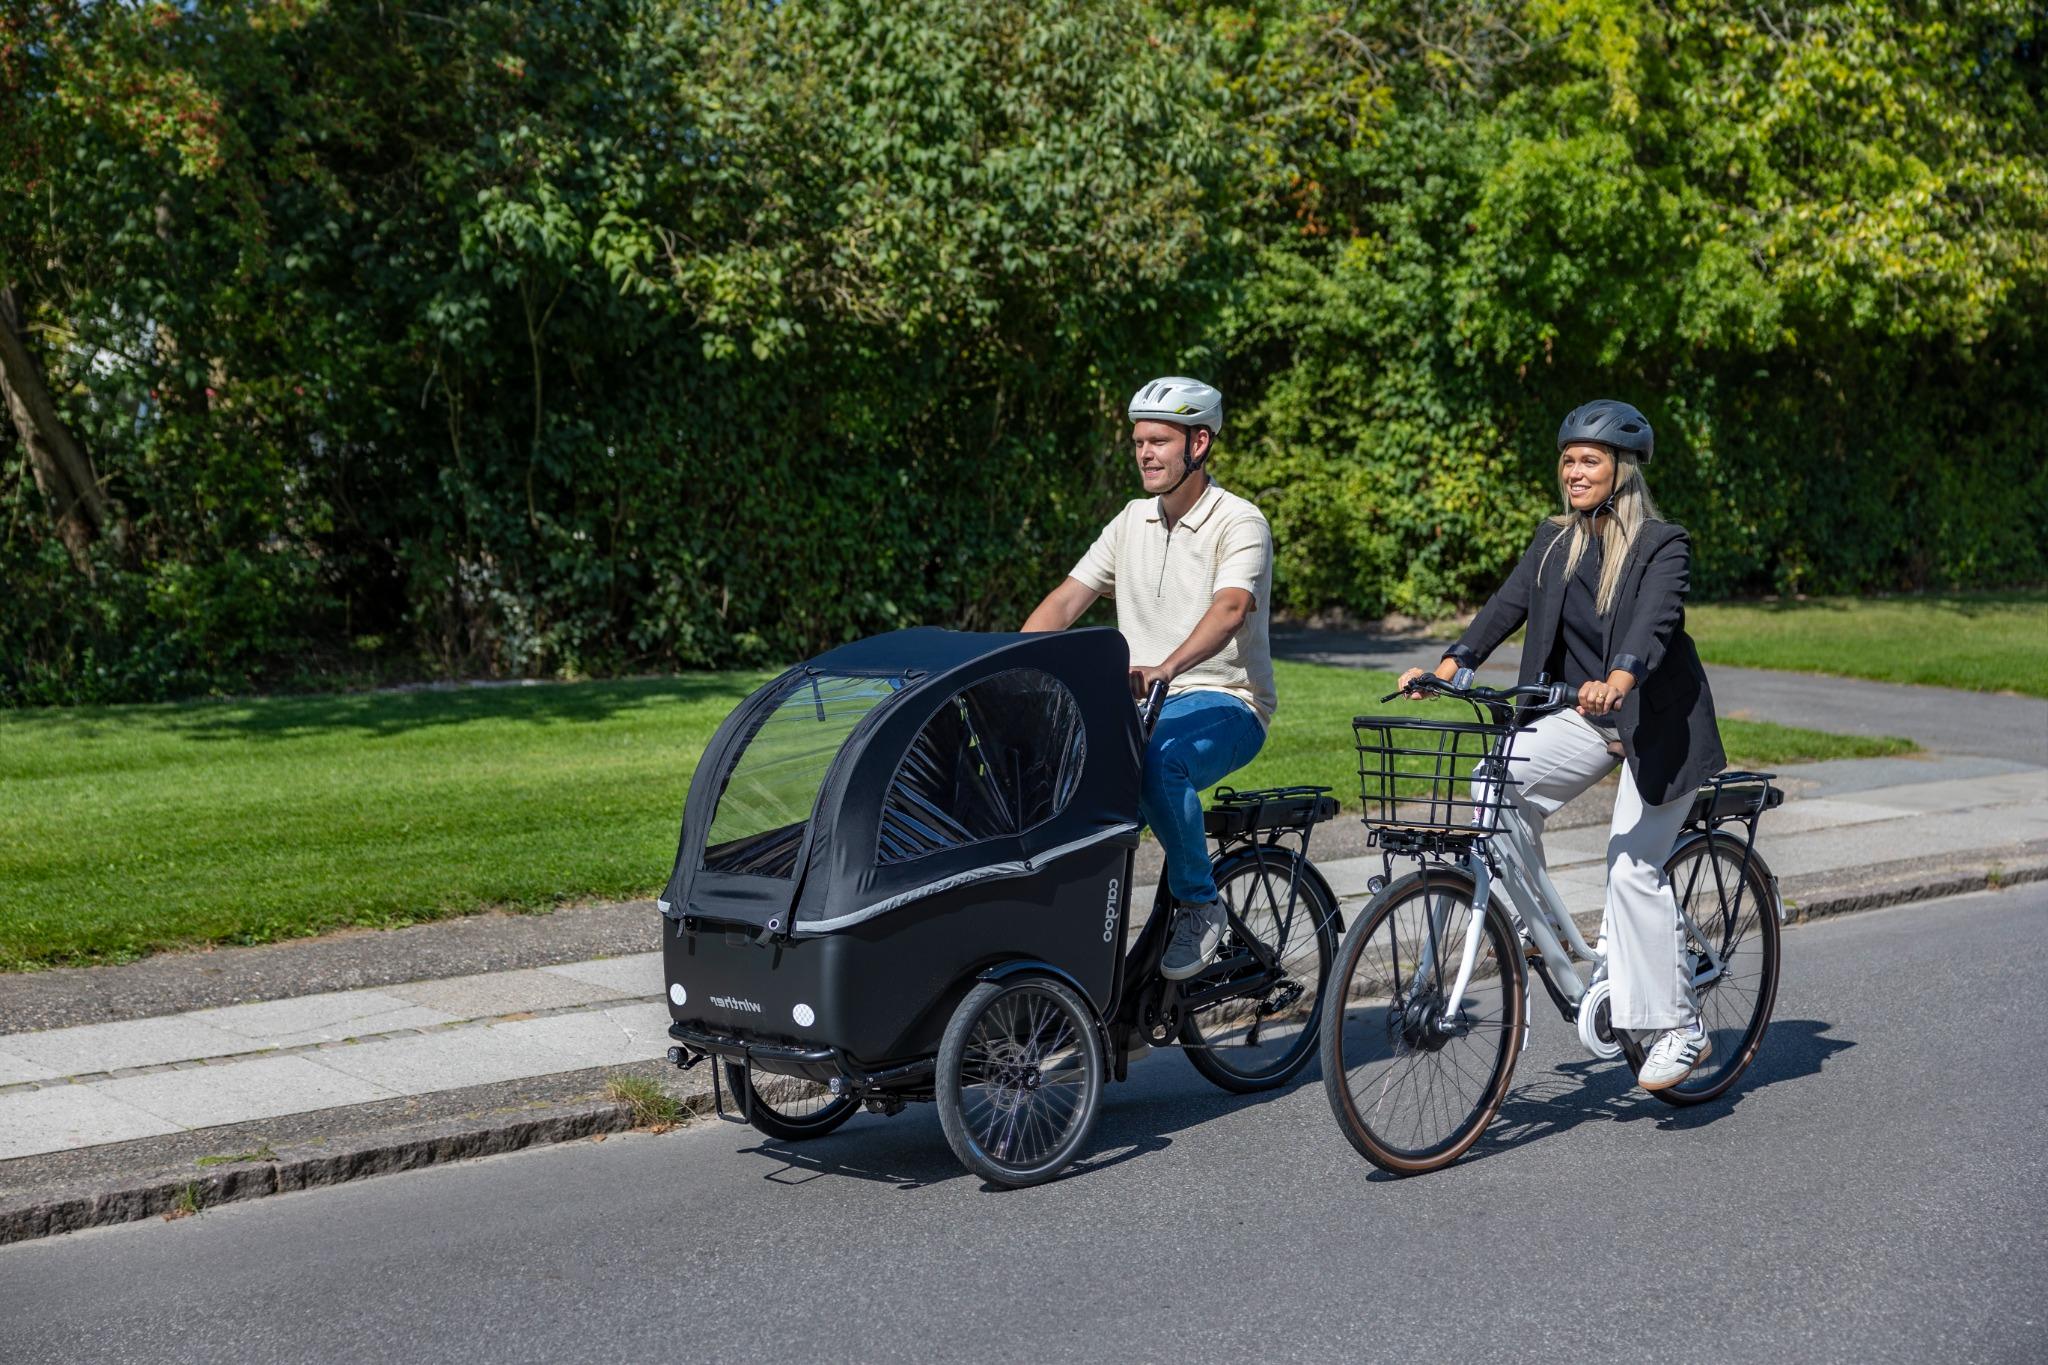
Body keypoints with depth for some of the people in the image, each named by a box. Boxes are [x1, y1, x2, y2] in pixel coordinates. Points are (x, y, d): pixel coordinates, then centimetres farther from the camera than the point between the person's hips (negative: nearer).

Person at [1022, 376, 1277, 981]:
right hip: (1138, 702, 6)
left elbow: (1230, 609, -28)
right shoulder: (1132, 521, 12)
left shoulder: (1239, 523, -9)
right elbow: (1067, 598, 5)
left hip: (1224, 704, -6)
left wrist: (1165, 668, -47)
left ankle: (1199, 904, -16)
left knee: (1157, 762, -37)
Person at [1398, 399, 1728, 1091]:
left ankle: (1680, 1028, 1)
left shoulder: (1663, 544, -12)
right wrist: (1449, 665, -20)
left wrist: (1617, 683, -49)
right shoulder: (1555, 540, 7)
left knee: (1632, 866, -11)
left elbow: (1655, 623, -29)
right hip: (1581, 717, 6)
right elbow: (1509, 604, -4)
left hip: (1657, 723, -6)